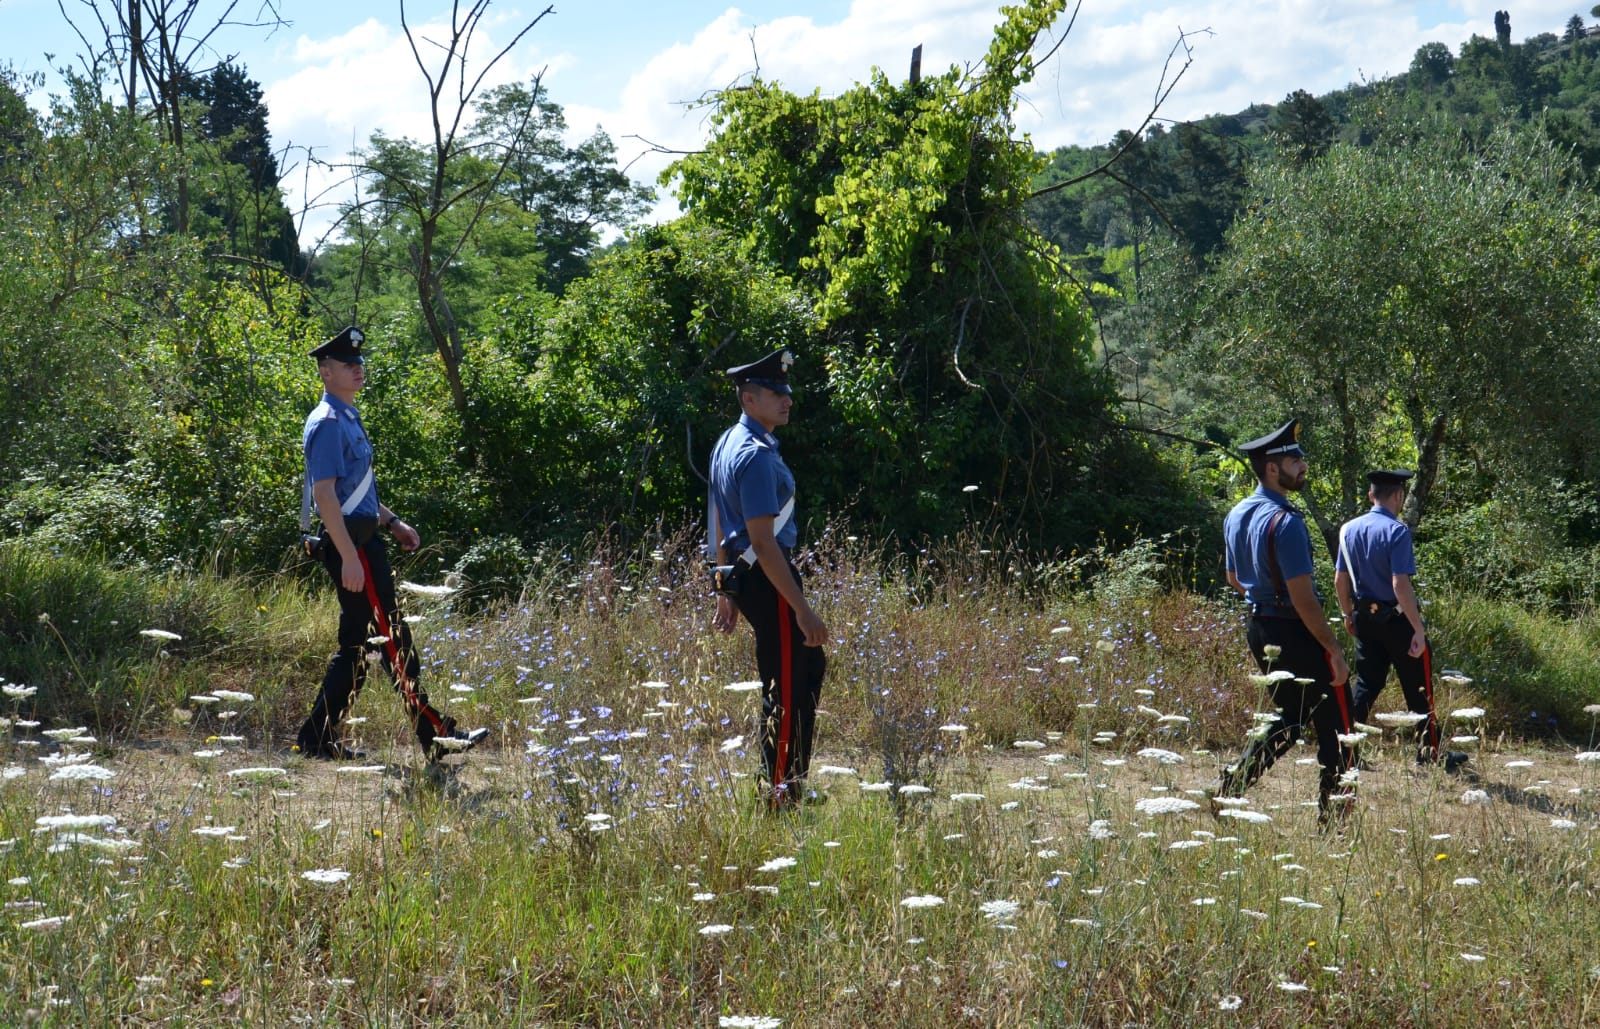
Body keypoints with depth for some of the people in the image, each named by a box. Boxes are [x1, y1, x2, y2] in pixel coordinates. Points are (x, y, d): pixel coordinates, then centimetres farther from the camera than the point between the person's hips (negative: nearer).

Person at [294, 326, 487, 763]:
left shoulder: (348, 418, 17)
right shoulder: (329, 423, -14)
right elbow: (324, 493, -21)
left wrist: (392, 523, 22)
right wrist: (349, 557, -24)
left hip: (363, 539, 10)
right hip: (351, 543, -10)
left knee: (357, 644, 11)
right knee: (392, 640, -6)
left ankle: (319, 739, 14)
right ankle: (435, 737, -4)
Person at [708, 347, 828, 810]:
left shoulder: (727, 445, 11)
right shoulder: (757, 456, -20)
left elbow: (720, 527, 17)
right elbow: (763, 542, -24)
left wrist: (726, 594, 23)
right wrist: (803, 610, -23)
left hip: (744, 578, 10)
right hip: (768, 581, -10)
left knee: (810, 666, 20)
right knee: (787, 687, -2)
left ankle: (791, 781, 27)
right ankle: (779, 794, 5)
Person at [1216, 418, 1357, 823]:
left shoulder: (1236, 516, 7)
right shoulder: (1285, 522, -21)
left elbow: (1234, 580, 20)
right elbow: (1303, 598, -22)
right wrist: (1333, 649, -17)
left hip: (1261, 632, 9)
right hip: (1296, 634, -9)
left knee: (1291, 716, 22)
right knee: (1336, 726, 3)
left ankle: (1232, 784, 9)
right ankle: (1333, 816, 6)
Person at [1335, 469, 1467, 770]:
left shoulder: (1349, 530, 2)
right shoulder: (1397, 531, -17)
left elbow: (1340, 580, 7)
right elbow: (1400, 584, -23)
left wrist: (1349, 614, 23)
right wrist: (1419, 630, -20)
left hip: (1365, 618, 6)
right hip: (1397, 619, -6)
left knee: (1366, 685, 13)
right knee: (1419, 689, 7)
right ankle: (1429, 754, 14)